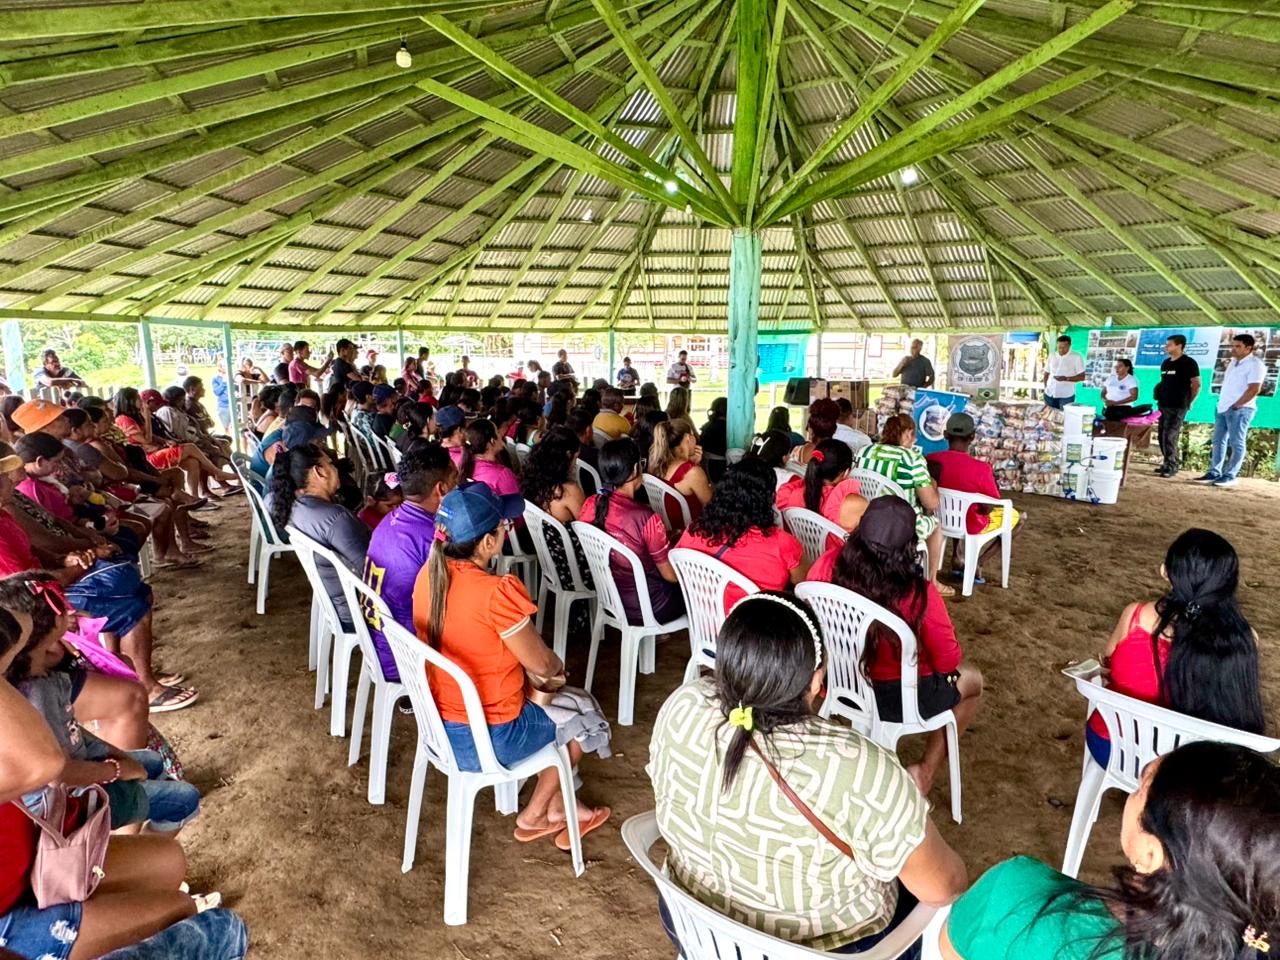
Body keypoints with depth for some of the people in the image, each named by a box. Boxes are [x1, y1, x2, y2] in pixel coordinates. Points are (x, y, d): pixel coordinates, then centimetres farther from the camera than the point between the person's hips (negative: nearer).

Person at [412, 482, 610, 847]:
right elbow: (541, 664, -18)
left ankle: (556, 807, 37)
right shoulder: (496, 593, -31)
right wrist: (558, 665, 5)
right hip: (488, 740, -7)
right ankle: (534, 815, 32)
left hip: (438, 725, 7)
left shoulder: (428, 574, -8)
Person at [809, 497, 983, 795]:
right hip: (899, 699, -4)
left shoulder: (828, 564, -21)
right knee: (972, 680, 27)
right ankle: (925, 771, 28)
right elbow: (947, 661, -16)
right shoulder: (920, 594, -31)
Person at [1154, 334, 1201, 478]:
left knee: (1170, 437, -10)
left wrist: (1188, 402, -5)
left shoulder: (1188, 362, -6)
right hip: (1163, 405, 8)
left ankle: (1171, 466, -5)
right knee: (1163, 436, 9)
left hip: (1177, 407, -7)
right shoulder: (1165, 363, 15)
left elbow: (1196, 384, -7)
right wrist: (1160, 399, 15)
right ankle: (1168, 463, 18)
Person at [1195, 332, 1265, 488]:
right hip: (1223, 408, 9)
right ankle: (1214, 473, 12)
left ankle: (1231, 476, -3)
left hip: (1240, 409, -9)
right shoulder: (1233, 362, 17)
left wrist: (1237, 405, -16)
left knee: (1236, 443, -5)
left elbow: (1254, 389, -17)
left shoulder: (1255, 364, -9)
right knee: (1218, 441, 8)